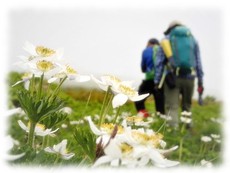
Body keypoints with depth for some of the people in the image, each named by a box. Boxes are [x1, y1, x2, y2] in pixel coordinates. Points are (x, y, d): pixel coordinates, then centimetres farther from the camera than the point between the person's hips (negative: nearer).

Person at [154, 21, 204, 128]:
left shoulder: (166, 39, 10)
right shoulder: (192, 39, 15)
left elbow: (160, 62, 3)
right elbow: (198, 62, 10)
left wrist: (157, 81, 2)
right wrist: (200, 82, 10)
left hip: (172, 77, -2)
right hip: (189, 77, 2)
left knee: (172, 106, 0)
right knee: (187, 105, 16)